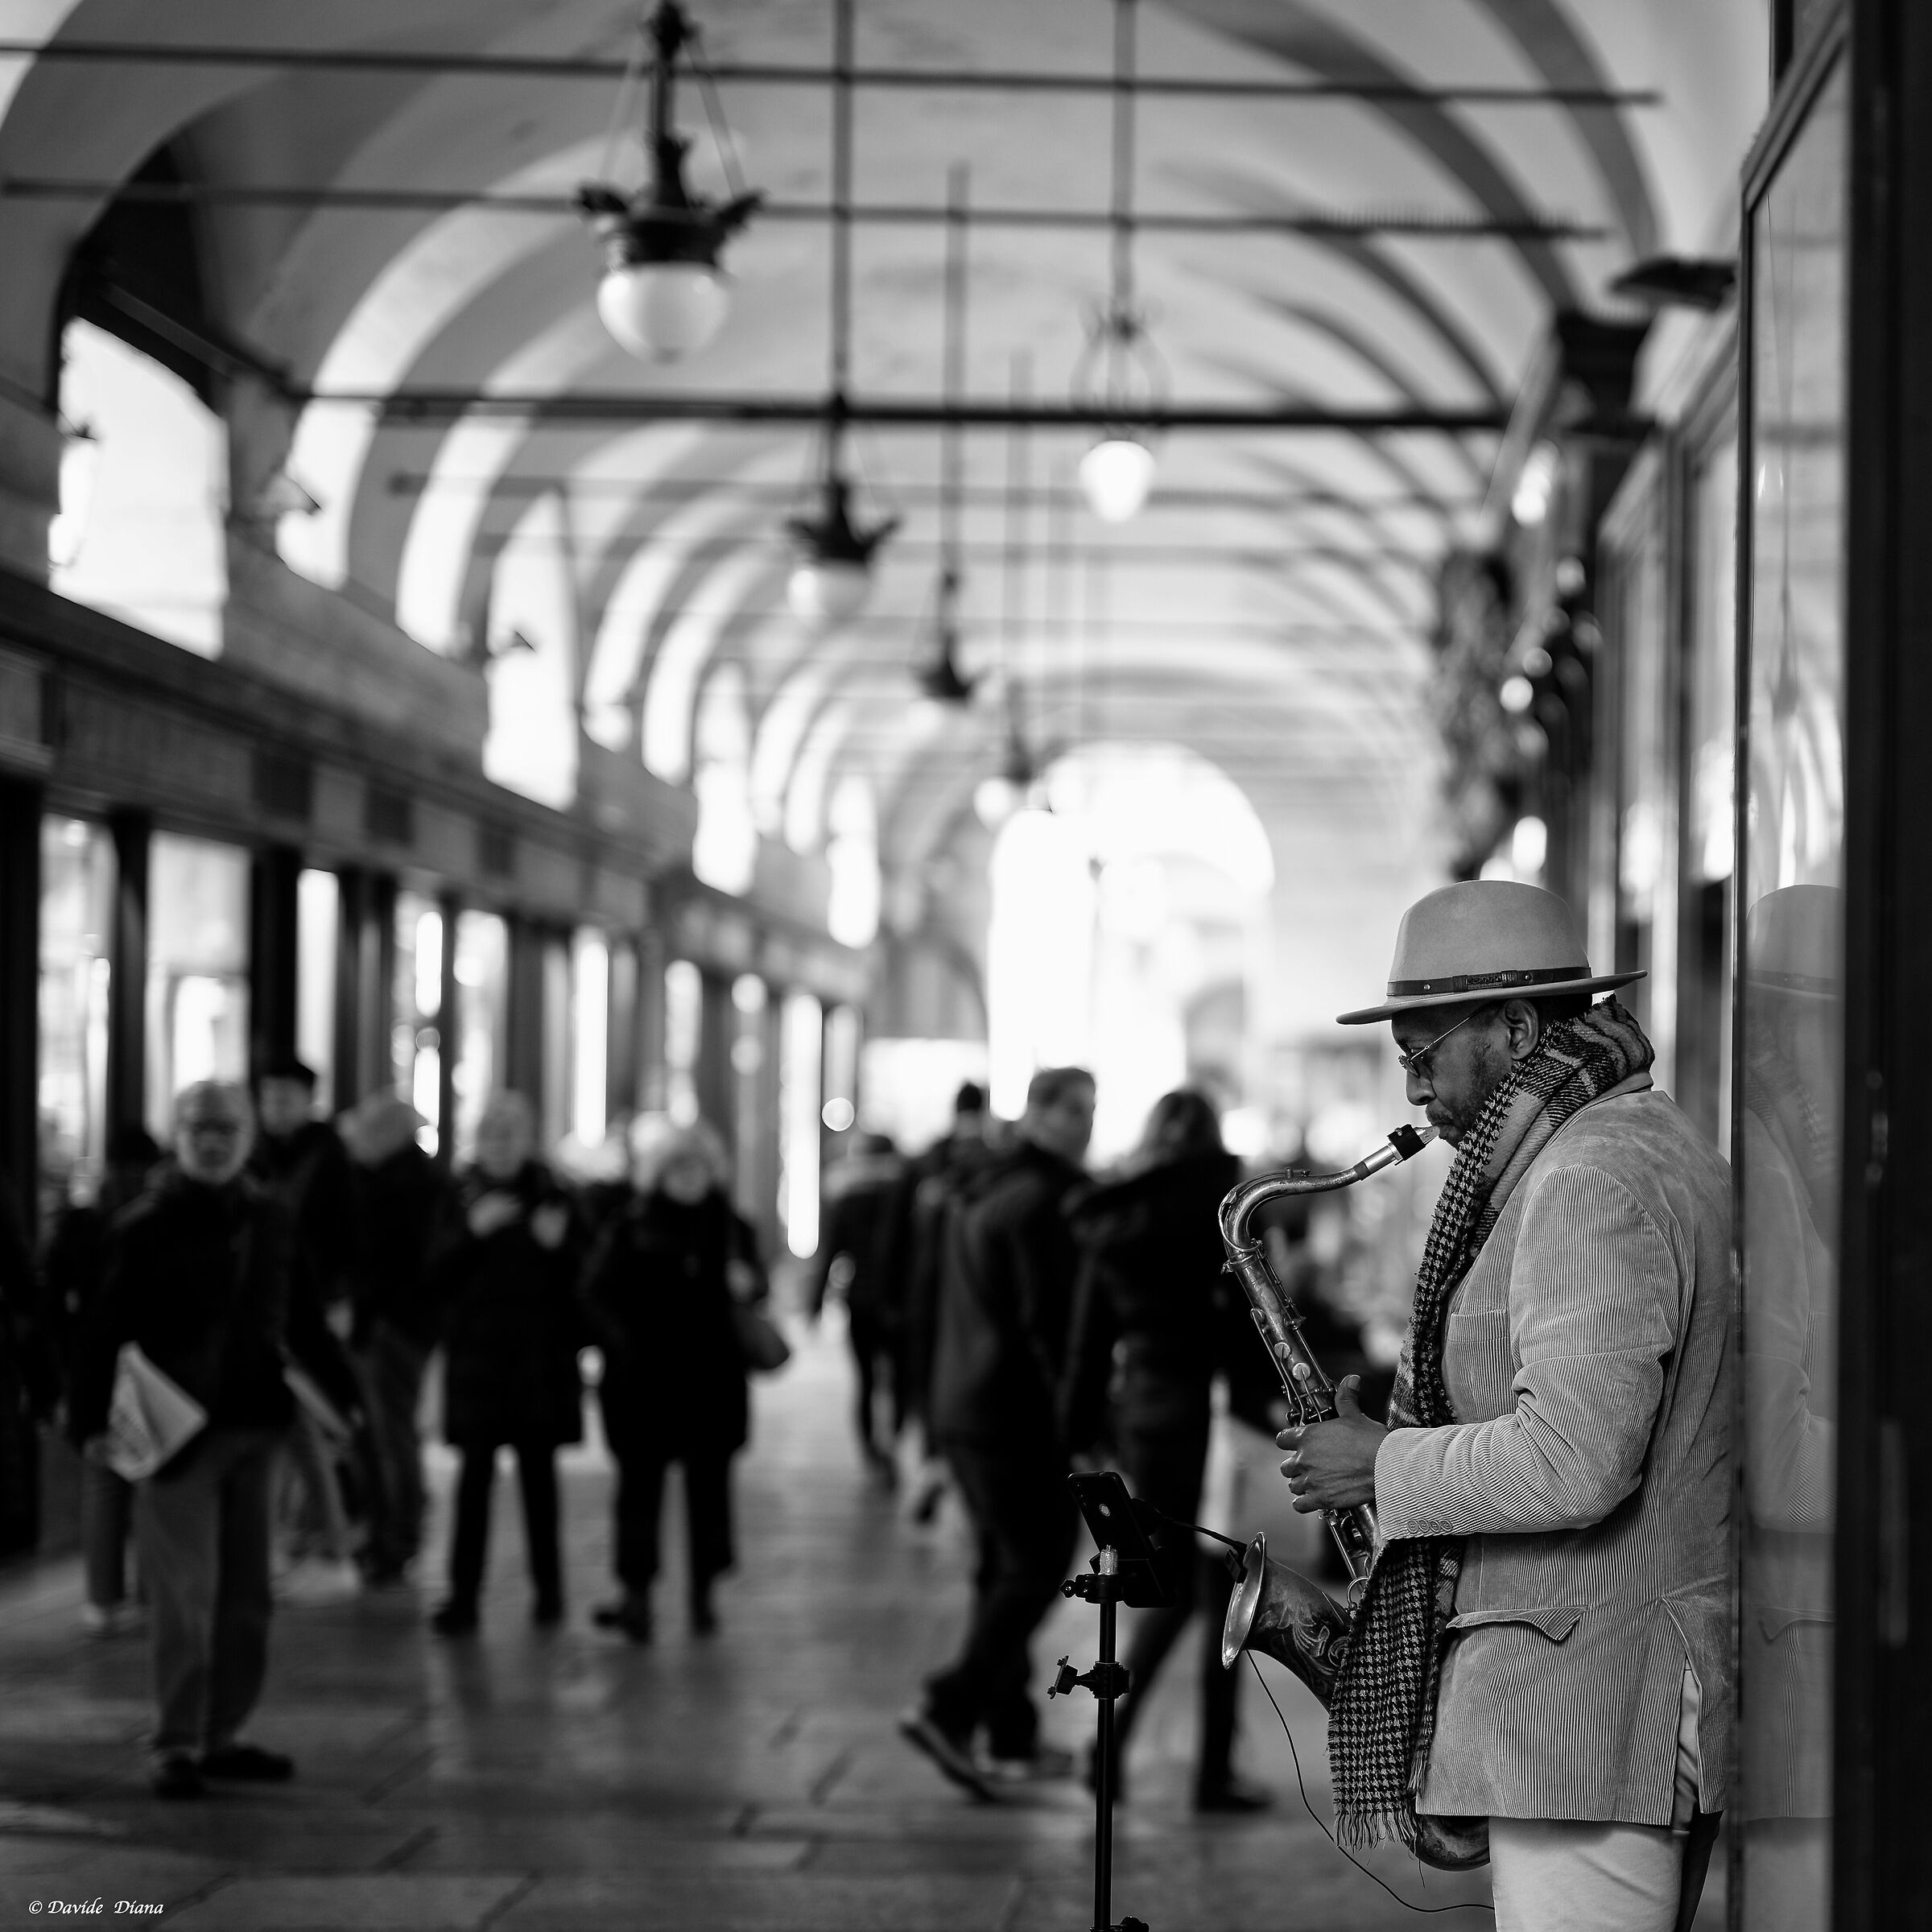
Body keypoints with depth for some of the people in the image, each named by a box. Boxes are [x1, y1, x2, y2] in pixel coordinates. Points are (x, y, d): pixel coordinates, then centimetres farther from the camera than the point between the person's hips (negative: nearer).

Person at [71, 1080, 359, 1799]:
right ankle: (177, 1744, 2)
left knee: (246, 1595, 11)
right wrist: (93, 1417, -17)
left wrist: (343, 1394, 14)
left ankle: (222, 1734, 21)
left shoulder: (271, 1221, 7)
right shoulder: (145, 1227, -7)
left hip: (252, 1427, 5)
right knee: (184, 1594, -5)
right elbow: (108, 1329, -10)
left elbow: (304, 1321, 15)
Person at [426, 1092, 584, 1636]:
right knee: (475, 1473, -5)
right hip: (476, 1352, 0)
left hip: (540, 1354, 0)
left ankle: (548, 1590, 17)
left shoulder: (552, 1199, 3)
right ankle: (463, 1596, -5)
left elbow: (578, 1282, 1)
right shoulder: (460, 1199, 4)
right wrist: (473, 1230, -17)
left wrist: (558, 1243, -18)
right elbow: (437, 1280, -3)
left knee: (538, 1471, 5)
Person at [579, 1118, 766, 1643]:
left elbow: (754, 1277, 8)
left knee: (709, 1482, 6)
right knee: (639, 1481, -5)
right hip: (643, 1377, -2)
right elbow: (597, 1289, -3)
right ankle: (636, 1594, -6)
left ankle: (703, 1590, 16)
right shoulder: (631, 1226, 1)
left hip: (712, 1377, 2)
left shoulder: (730, 1227, 7)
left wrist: (747, 1283, -16)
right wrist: (618, 1336, -19)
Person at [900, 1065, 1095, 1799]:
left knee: (1003, 1570, 13)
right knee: (1036, 1570, -6)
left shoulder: (983, 1193, 18)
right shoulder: (1044, 1199, -13)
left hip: (961, 1408, 10)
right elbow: (1049, 1320, -19)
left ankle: (1011, 1737, 16)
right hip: (1018, 1413, -10)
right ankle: (948, 1709, -15)